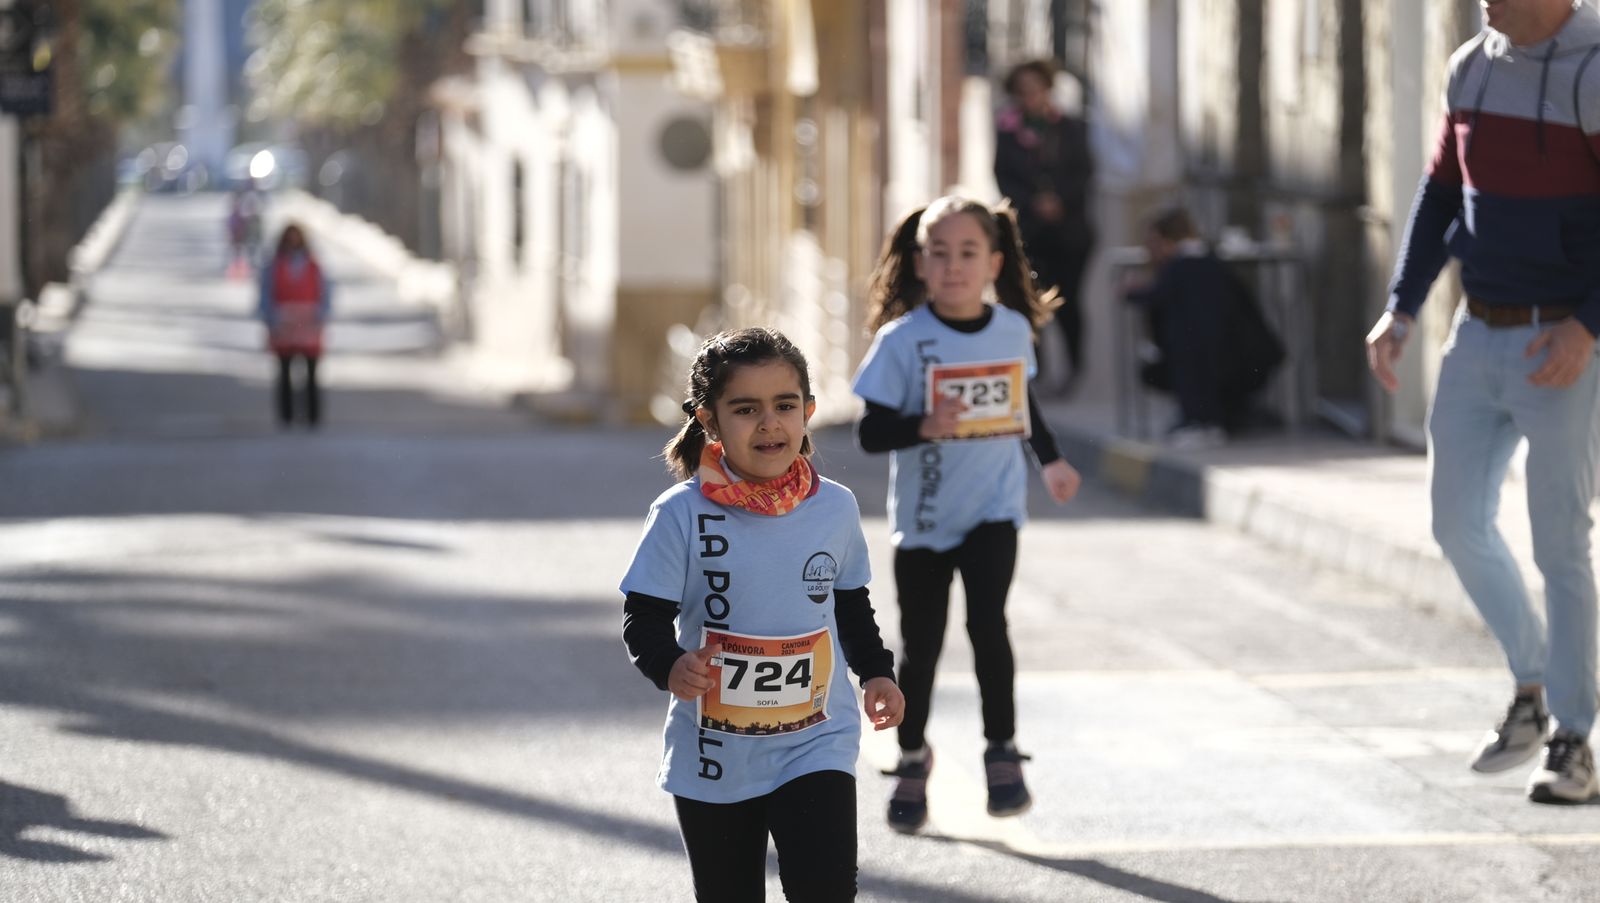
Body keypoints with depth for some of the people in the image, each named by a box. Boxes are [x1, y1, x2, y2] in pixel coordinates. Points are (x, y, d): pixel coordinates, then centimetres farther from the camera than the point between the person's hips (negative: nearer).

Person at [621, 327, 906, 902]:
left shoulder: (835, 508, 0)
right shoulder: (683, 515, -12)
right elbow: (643, 618, -11)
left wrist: (875, 671, 1)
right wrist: (669, 666, -31)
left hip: (816, 746, 1)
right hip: (713, 757, -1)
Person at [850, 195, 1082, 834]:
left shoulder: (1012, 330, -1)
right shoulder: (903, 340, -13)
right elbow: (871, 432, -15)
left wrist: (1050, 460, 26)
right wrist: (925, 426, -32)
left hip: (992, 509, 1)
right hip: (923, 516, -1)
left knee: (987, 621, -18)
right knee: (920, 645, 8)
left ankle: (1002, 752, -2)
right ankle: (912, 759, 30)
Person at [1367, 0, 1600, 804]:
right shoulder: (1473, 67, 7)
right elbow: (1441, 193, 16)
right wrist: (1400, 310, 10)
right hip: (1479, 337, 7)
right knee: (1458, 520, 8)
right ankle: (1531, 687, 25)